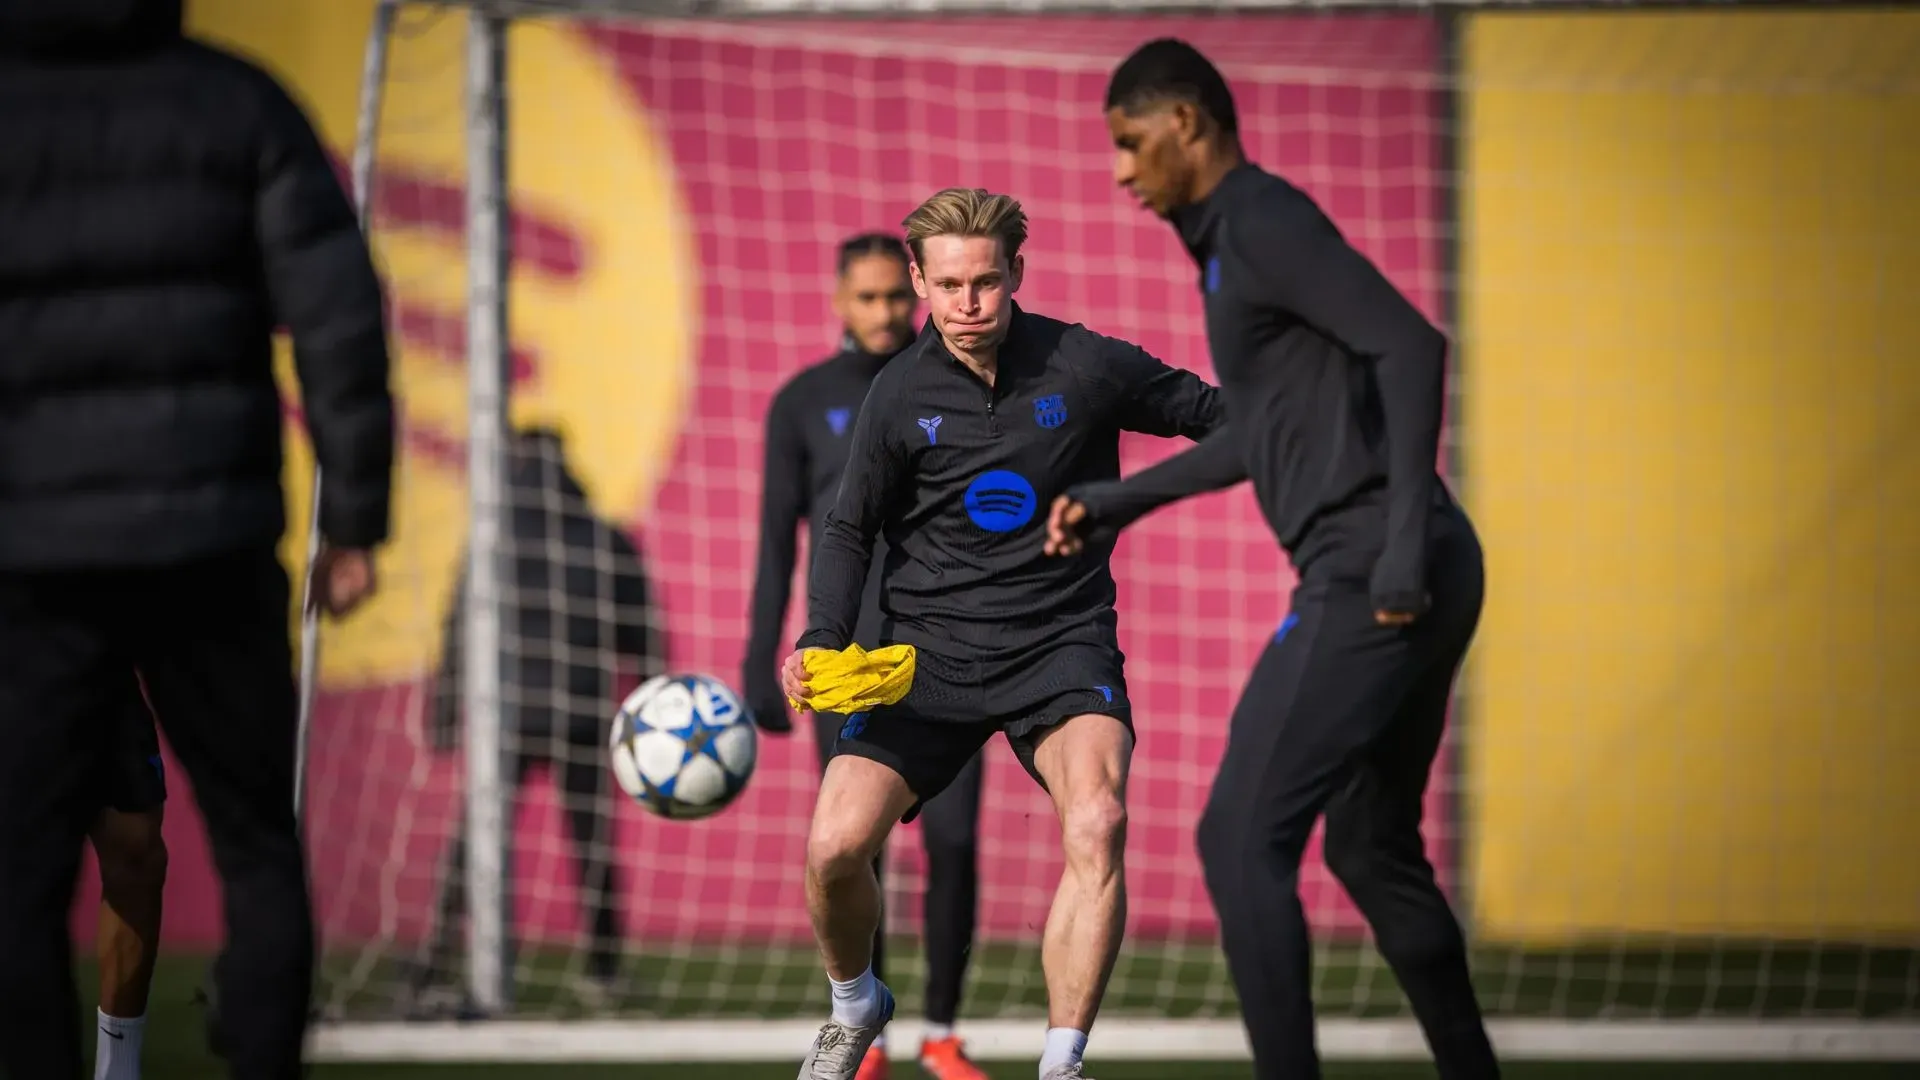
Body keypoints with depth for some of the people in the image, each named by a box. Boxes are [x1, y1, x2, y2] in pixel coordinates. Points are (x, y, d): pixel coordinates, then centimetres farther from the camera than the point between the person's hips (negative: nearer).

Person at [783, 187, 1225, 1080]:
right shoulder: (901, 394, -1)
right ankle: (854, 1008, 23)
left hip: (1062, 644, -2)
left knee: (1097, 822, -30)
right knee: (835, 847, -12)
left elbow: (1210, 413, 9)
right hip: (929, 650, 2)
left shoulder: (1087, 368, -4)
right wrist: (823, 639, -7)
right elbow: (851, 529, 8)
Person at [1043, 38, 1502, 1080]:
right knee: (1372, 850, 18)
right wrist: (1121, 500, 39)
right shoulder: (1231, 242, 22)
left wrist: (1403, 535, -26)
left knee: (1241, 841, -10)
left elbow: (1410, 346, -21)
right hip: (1388, 582, 10)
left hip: (1369, 579, -10)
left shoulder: (1265, 222, -9)